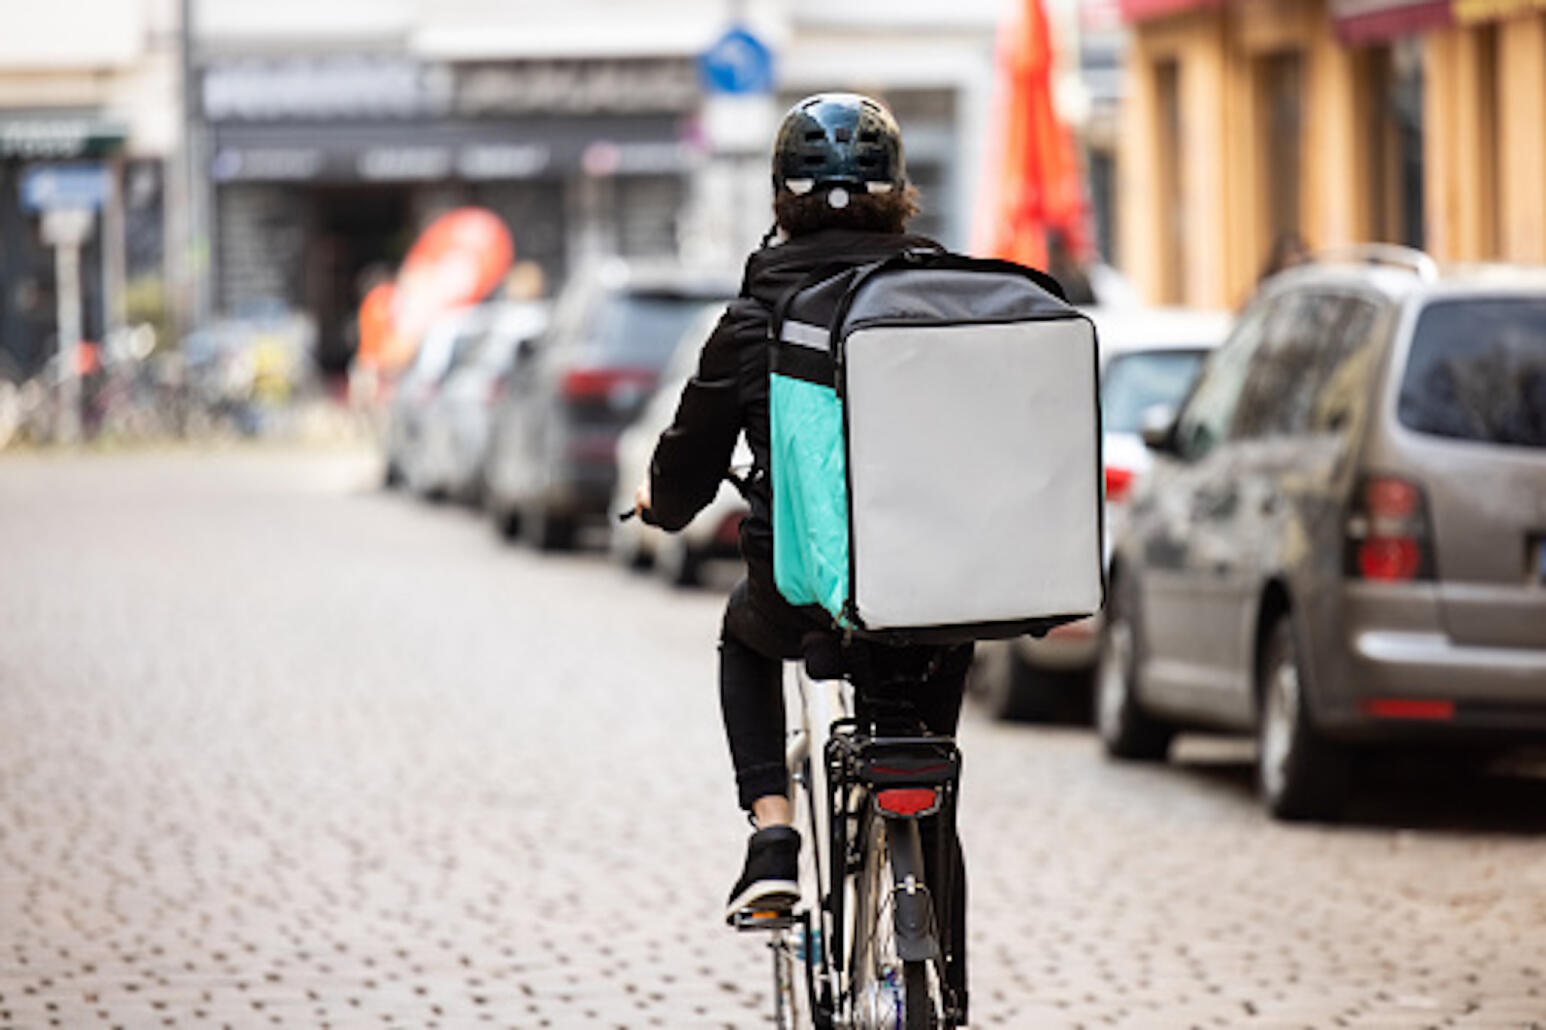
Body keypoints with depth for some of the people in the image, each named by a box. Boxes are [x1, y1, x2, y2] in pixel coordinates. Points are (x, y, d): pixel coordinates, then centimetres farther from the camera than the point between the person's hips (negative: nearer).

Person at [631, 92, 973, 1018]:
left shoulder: (758, 315, -3)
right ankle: (946, 998, 25)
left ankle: (773, 838, 16)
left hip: (807, 594, -1)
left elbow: (690, 465, 5)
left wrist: (661, 501, 30)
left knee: (745, 638, 35)